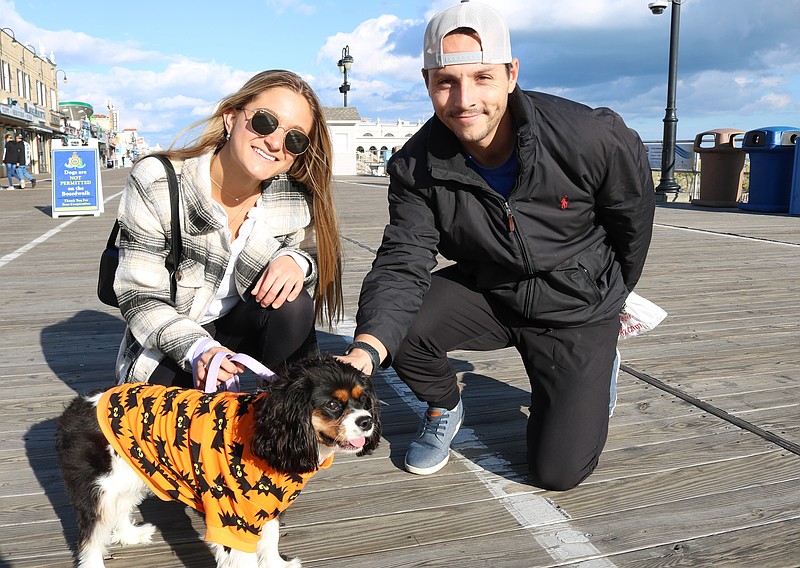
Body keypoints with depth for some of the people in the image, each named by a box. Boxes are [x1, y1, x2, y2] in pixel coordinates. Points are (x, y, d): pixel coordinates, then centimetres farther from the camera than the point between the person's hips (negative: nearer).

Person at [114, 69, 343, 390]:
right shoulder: (155, 183, -21)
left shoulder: (295, 196, -13)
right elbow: (140, 297, -18)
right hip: (165, 348, -2)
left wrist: (295, 261, -27)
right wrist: (198, 349, -35)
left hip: (239, 325, 2)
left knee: (294, 305, -27)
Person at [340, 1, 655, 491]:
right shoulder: (417, 167, -19)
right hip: (486, 291, 2)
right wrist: (366, 349, -45)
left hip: (578, 305, -1)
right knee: (401, 324, -28)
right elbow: (402, 264, -24)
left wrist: (614, 296, 12)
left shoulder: (591, 138, -24)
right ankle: (445, 407, 8)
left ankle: (597, 363, 26)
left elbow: (633, 210, -5)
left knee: (559, 471, -6)